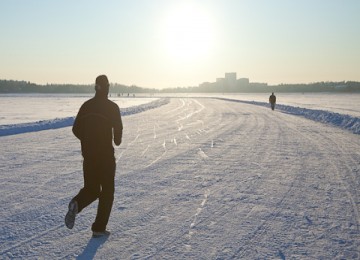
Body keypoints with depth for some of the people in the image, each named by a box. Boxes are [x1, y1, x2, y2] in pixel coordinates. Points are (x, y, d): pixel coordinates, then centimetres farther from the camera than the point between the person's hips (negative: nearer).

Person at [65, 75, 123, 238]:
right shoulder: (112, 107, -8)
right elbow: (118, 128, -14)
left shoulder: (86, 105, 6)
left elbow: (76, 129, 6)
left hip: (88, 155, 4)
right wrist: (117, 140, 9)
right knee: (107, 190, 9)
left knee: (91, 188, 17)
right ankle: (99, 228, 8)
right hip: (106, 155, -4)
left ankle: (76, 204, -15)